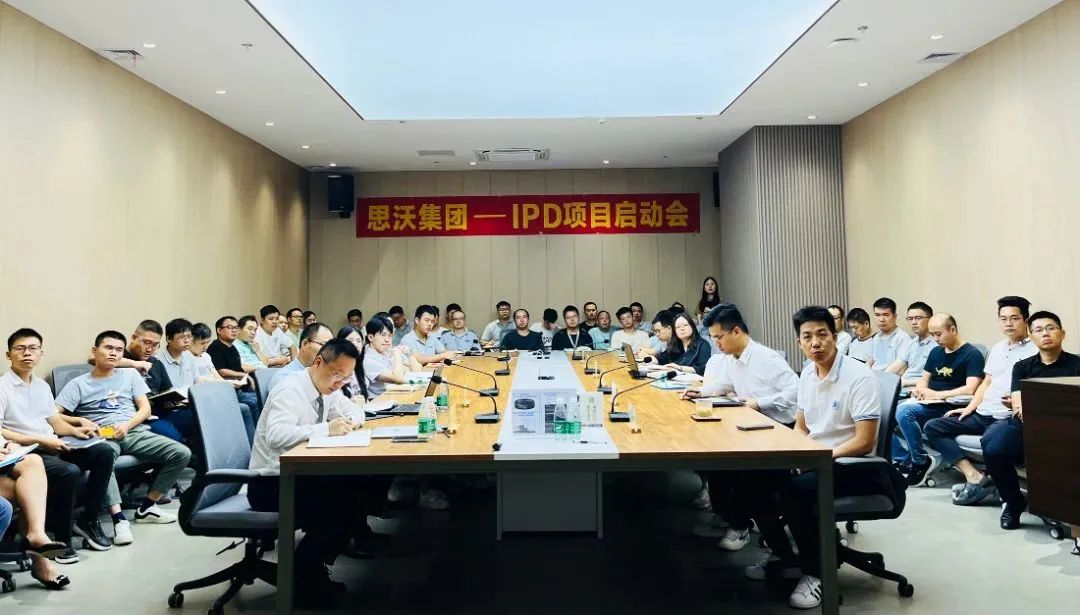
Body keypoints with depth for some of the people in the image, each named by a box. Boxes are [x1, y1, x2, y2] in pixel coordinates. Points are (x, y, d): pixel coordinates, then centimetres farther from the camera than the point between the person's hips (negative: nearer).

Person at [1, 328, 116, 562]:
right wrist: (40, 440, -20)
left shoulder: (42, 385, 18)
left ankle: (88, 520, -3)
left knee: (103, 453, -15)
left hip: (52, 446, 7)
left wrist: (76, 430, -1)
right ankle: (62, 536, -14)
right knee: (69, 472, -33)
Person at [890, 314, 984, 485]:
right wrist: (919, 389, -3)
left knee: (903, 412, -31)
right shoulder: (936, 352, 17)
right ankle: (903, 460, -9)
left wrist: (937, 394, -16)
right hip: (926, 403, 8)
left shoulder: (972, 354, -6)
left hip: (947, 407, -8)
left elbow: (970, 389, -18)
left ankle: (920, 461, -14)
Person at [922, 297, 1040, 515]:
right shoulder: (996, 349, 20)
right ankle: (974, 477, -14)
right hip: (982, 414, 9)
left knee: (991, 446, -40)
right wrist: (969, 408, 12)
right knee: (933, 427, -3)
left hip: (1008, 417, -9)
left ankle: (1012, 501, -15)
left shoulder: (1035, 352, -4)